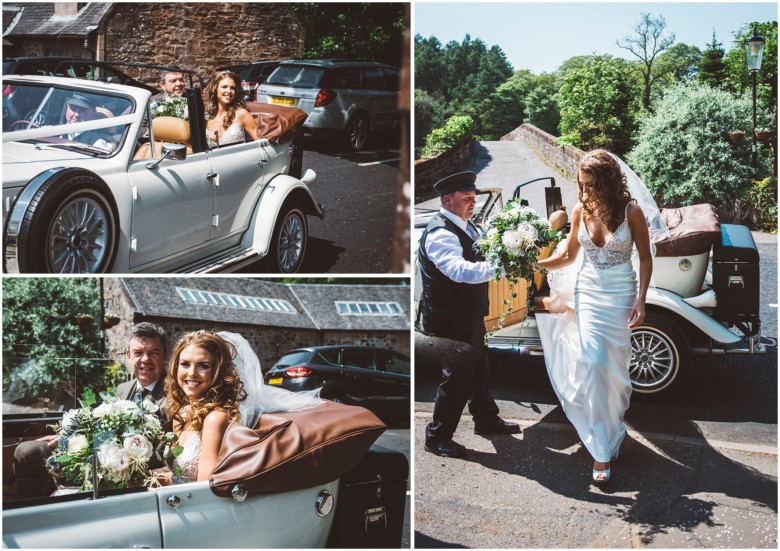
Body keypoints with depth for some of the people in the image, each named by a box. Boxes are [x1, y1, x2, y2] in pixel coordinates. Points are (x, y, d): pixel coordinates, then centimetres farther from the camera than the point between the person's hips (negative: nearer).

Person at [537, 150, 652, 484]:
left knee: (615, 366, 5)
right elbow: (568, 255, 8)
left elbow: (645, 257, -2)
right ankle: (603, 449, 3)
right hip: (588, 293, 2)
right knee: (591, 363, -6)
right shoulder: (580, 211, -2)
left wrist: (640, 300, -9)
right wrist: (534, 265, -5)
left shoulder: (631, 211, -10)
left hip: (621, 295, -2)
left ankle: (612, 426, 31)